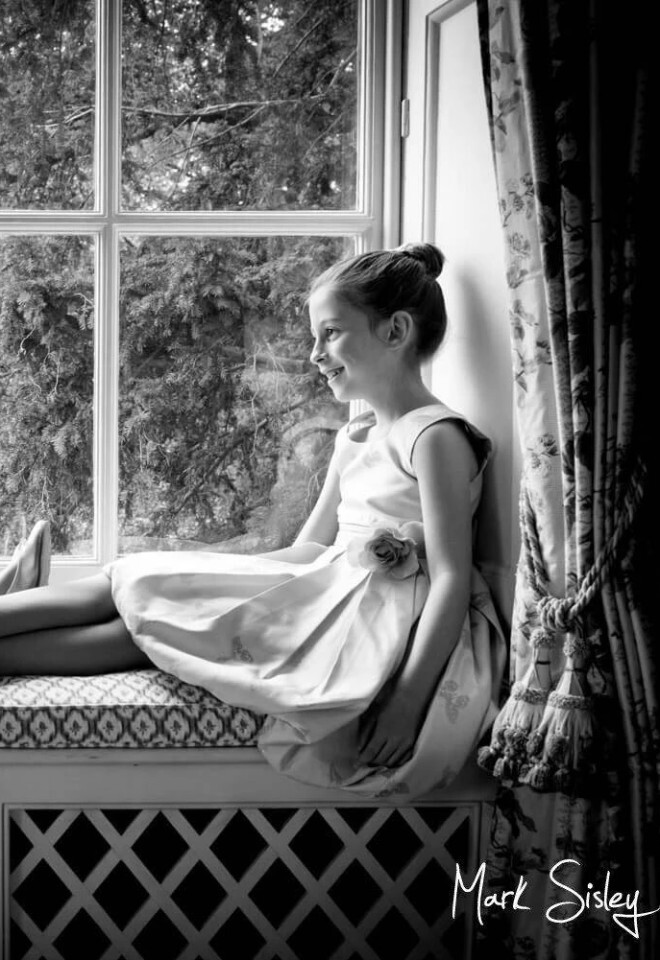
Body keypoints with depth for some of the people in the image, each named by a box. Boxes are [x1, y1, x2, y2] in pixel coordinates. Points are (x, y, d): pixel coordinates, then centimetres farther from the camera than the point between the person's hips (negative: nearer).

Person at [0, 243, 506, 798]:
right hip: (334, 598, 8)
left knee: (147, 596, -12)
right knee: (136, 582, -2)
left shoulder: (435, 437, -12)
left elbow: (453, 579, -19)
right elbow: (309, 548, 19)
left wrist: (409, 697, -26)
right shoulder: (354, 440, 16)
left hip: (386, 628, -8)